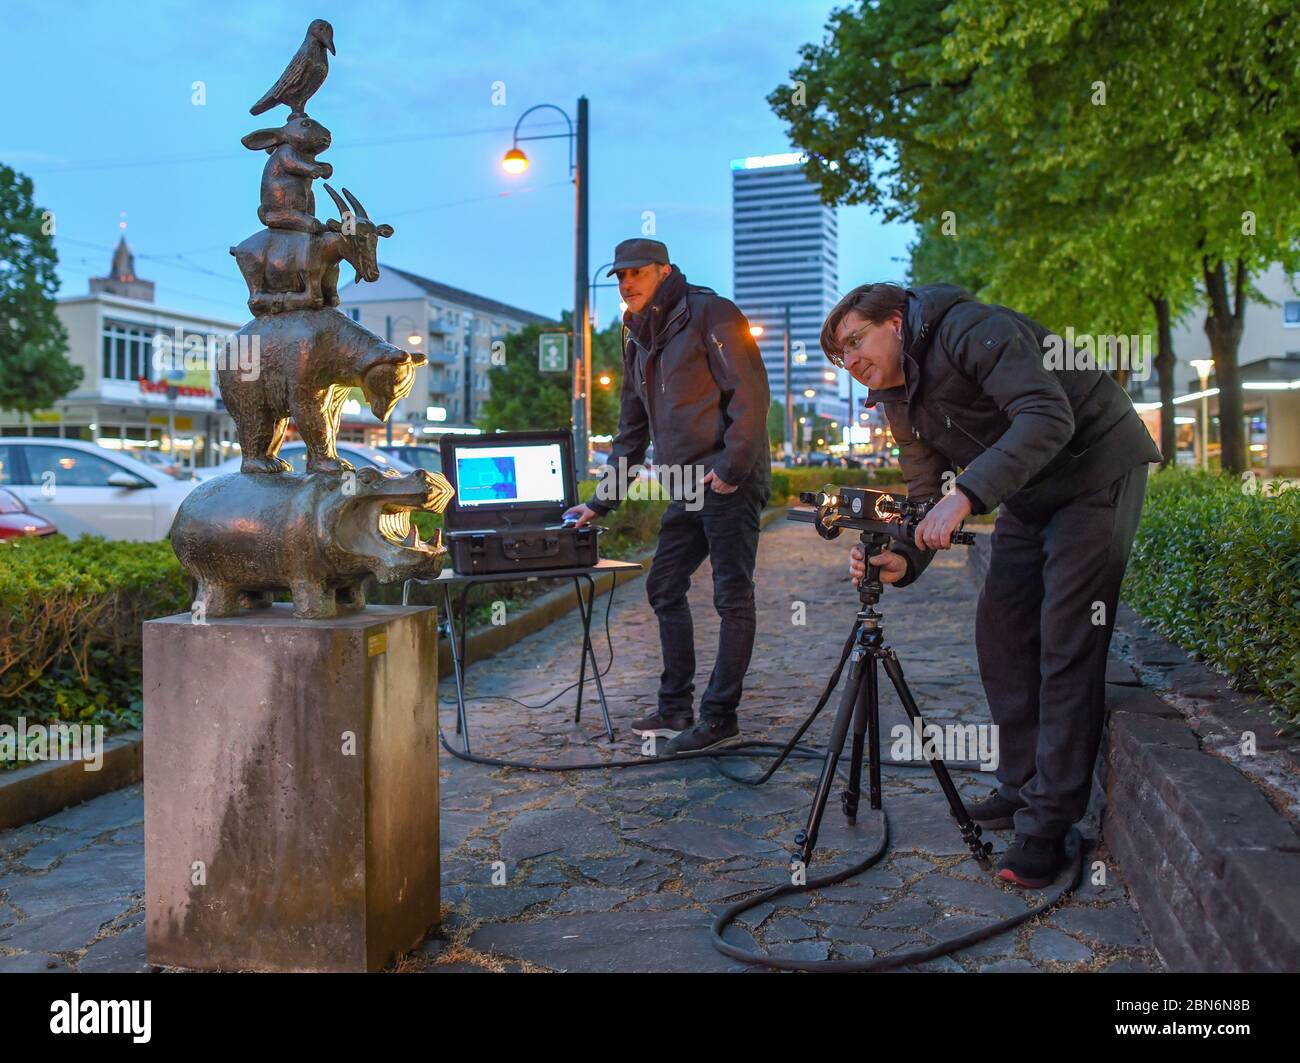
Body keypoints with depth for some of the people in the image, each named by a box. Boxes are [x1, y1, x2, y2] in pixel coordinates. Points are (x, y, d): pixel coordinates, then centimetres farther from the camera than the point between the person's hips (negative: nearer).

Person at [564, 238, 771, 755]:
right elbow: (631, 433, 23)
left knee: (732, 597, -3)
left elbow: (751, 392, -14)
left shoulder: (709, 313, -5)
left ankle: (720, 717, 3)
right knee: (664, 588, 10)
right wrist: (600, 503, 19)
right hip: (686, 487, 9)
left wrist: (730, 467, -19)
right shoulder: (639, 339, 20)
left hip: (729, 481, -9)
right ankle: (676, 709, 21)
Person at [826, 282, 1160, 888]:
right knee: (1000, 634, 6)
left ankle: (1048, 824, -6)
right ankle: (1023, 787, 19)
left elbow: (1048, 417, -31)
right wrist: (904, 560, -16)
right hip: (1028, 497, 9)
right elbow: (929, 497, 4)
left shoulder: (970, 330, -21)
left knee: (1066, 647, -11)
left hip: (1098, 468, -9)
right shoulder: (901, 405, 5)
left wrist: (968, 494, -39)